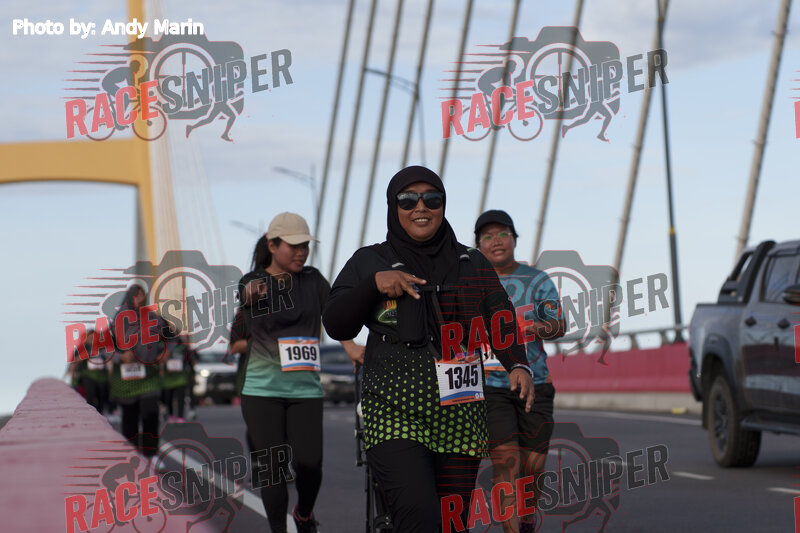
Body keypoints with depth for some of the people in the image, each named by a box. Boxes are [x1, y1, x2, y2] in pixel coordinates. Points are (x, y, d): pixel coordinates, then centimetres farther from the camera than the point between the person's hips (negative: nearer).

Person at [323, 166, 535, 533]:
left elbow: (500, 322, 9)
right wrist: (374, 283, -12)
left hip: (460, 417, 3)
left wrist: (518, 366, -10)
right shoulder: (369, 262, 8)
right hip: (395, 415, -3)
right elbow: (336, 326, 3)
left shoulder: (472, 264, 14)